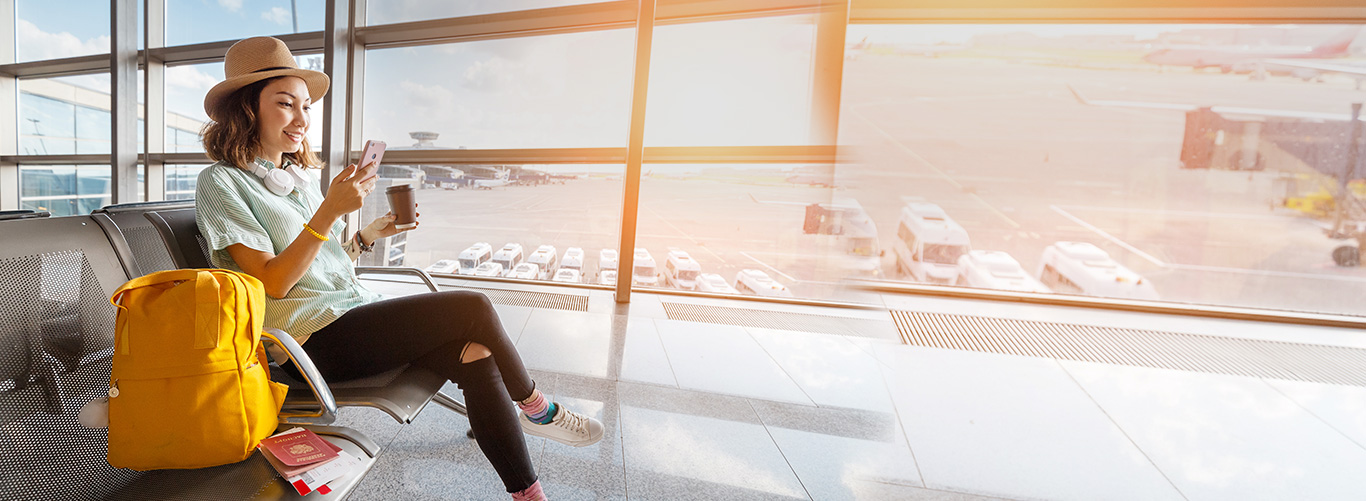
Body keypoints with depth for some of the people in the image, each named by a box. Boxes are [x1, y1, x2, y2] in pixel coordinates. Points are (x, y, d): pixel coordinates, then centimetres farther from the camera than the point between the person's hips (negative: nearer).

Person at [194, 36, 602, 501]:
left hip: (355, 311, 7)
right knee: (473, 307, -20)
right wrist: (330, 210, -20)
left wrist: (368, 235, 4)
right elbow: (273, 282, -14)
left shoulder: (297, 175, 18)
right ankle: (534, 408, 3)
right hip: (313, 339, -7)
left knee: (475, 356, -17)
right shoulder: (221, 183, -4)